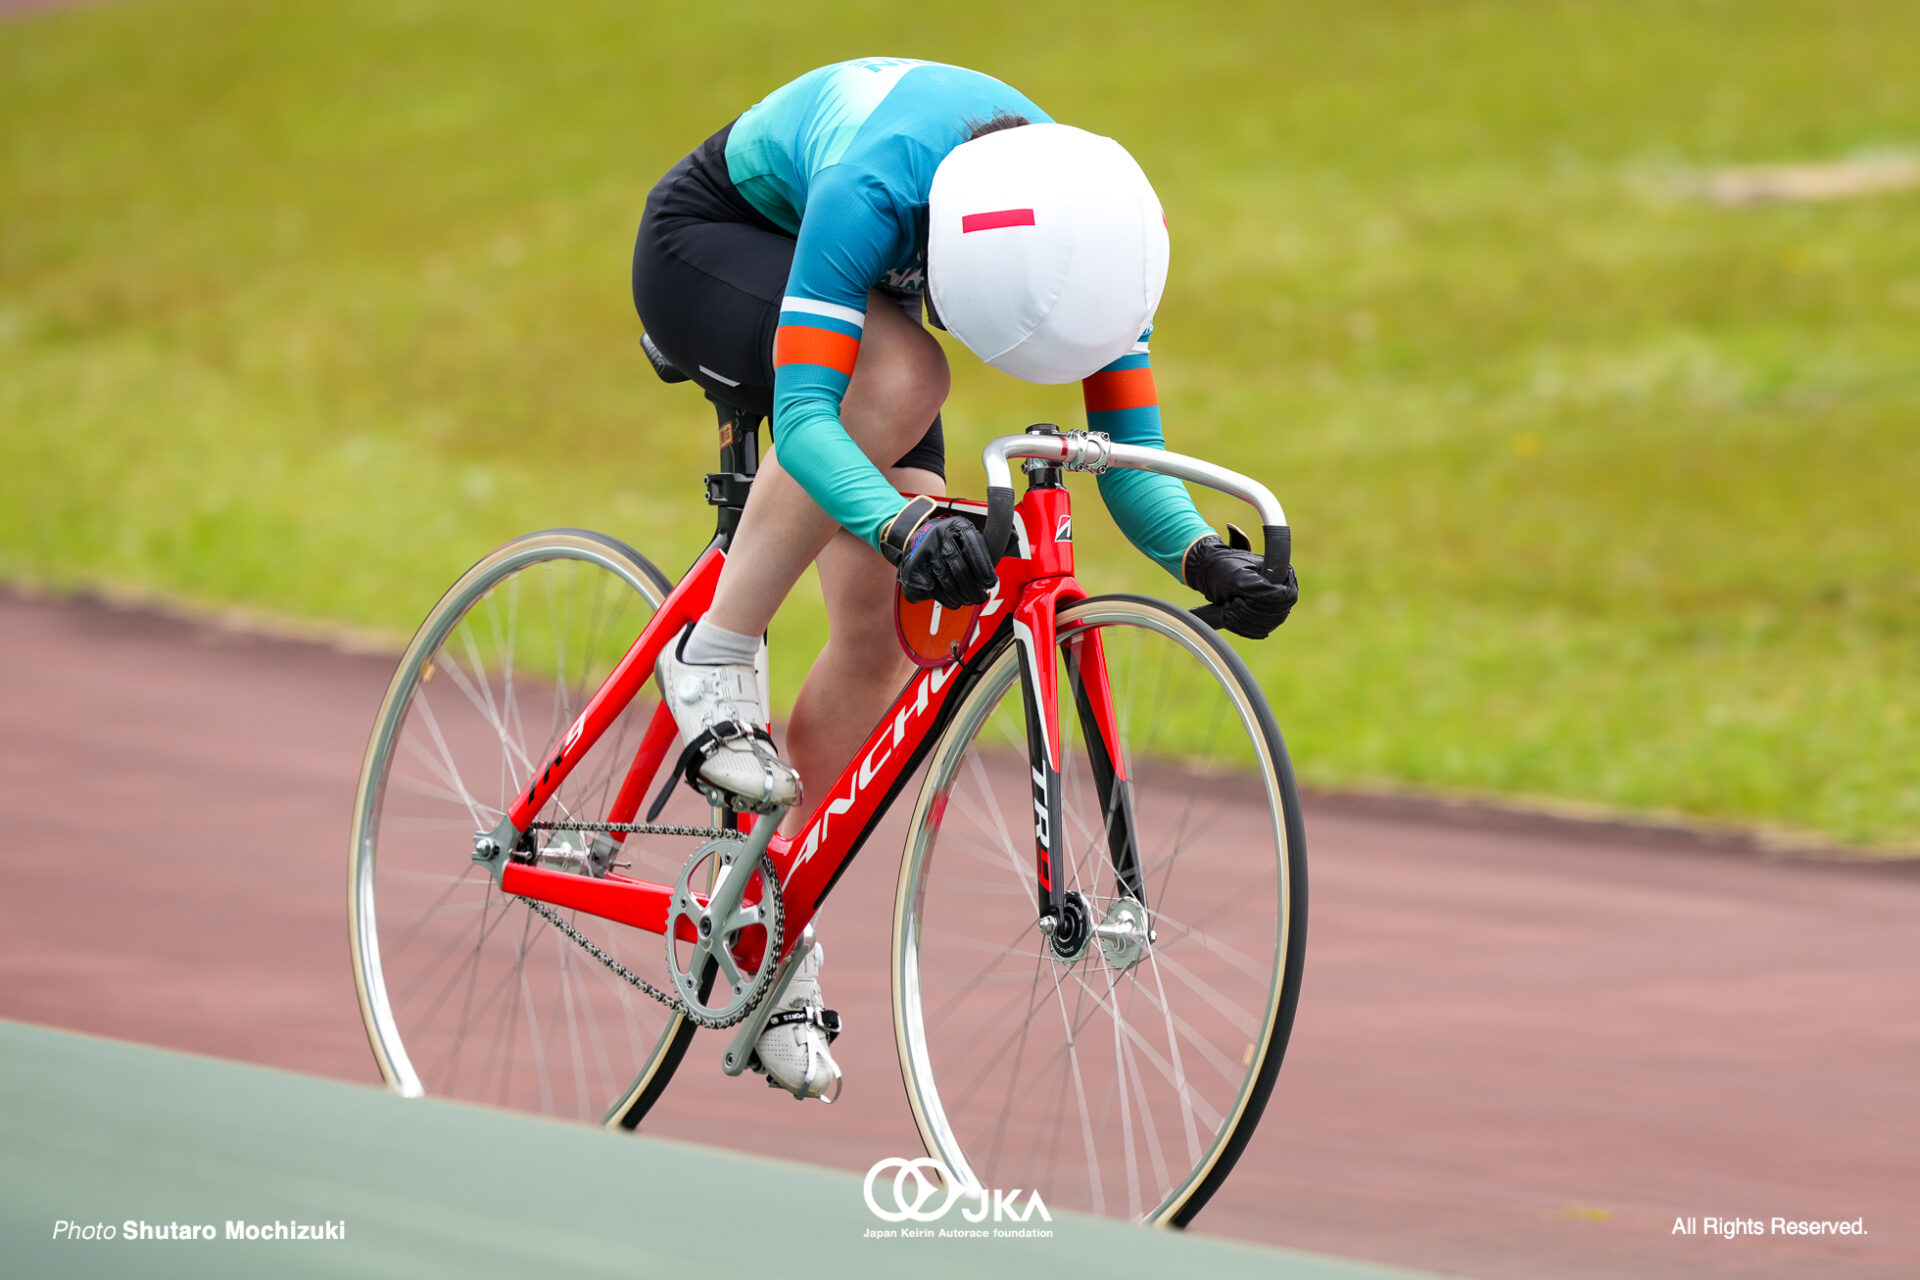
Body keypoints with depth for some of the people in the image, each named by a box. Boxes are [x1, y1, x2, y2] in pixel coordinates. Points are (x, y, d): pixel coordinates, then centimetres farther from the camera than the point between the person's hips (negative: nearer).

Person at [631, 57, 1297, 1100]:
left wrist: (1204, 557, -42)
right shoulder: (873, 189, -43)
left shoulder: (1087, 223, -27)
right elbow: (804, 413, -47)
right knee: (898, 376, -38)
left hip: (840, 283, 6)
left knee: (888, 624, -8)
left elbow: (1128, 449, -23)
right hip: (707, 243, -5)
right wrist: (902, 526, -65)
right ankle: (714, 656, -22)